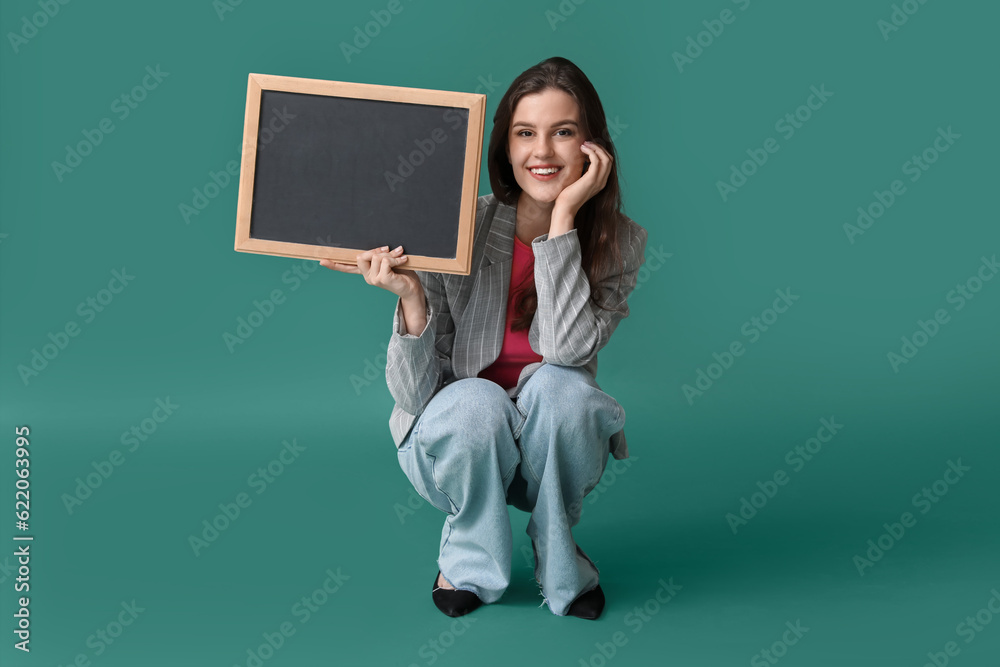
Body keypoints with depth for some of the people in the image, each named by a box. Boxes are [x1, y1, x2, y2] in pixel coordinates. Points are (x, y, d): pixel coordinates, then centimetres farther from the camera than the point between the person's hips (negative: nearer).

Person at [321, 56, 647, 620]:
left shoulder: (621, 243, -11)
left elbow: (568, 348, -31)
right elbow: (416, 394, -15)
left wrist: (563, 215, -29)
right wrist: (411, 296, -32)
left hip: (555, 448, 1)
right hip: (462, 444, -1)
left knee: (558, 384, -30)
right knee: (474, 401, -33)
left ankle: (556, 554, -3)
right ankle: (472, 560, -2)